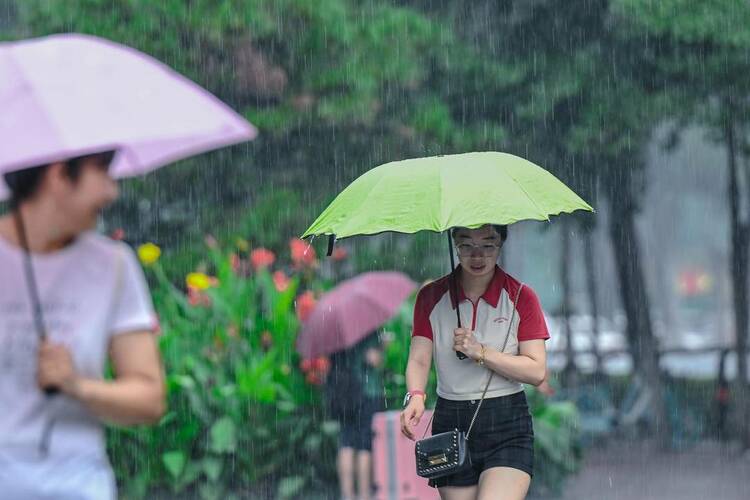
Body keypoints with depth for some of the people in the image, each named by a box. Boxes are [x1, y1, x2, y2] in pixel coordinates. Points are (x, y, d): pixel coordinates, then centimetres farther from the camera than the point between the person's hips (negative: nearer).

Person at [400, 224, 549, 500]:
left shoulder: (520, 297, -1)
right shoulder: (432, 297, 4)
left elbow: (537, 371, -6)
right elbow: (419, 359, -5)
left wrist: (480, 353, -15)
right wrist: (415, 396, -25)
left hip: (507, 426, -3)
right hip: (451, 424, 3)